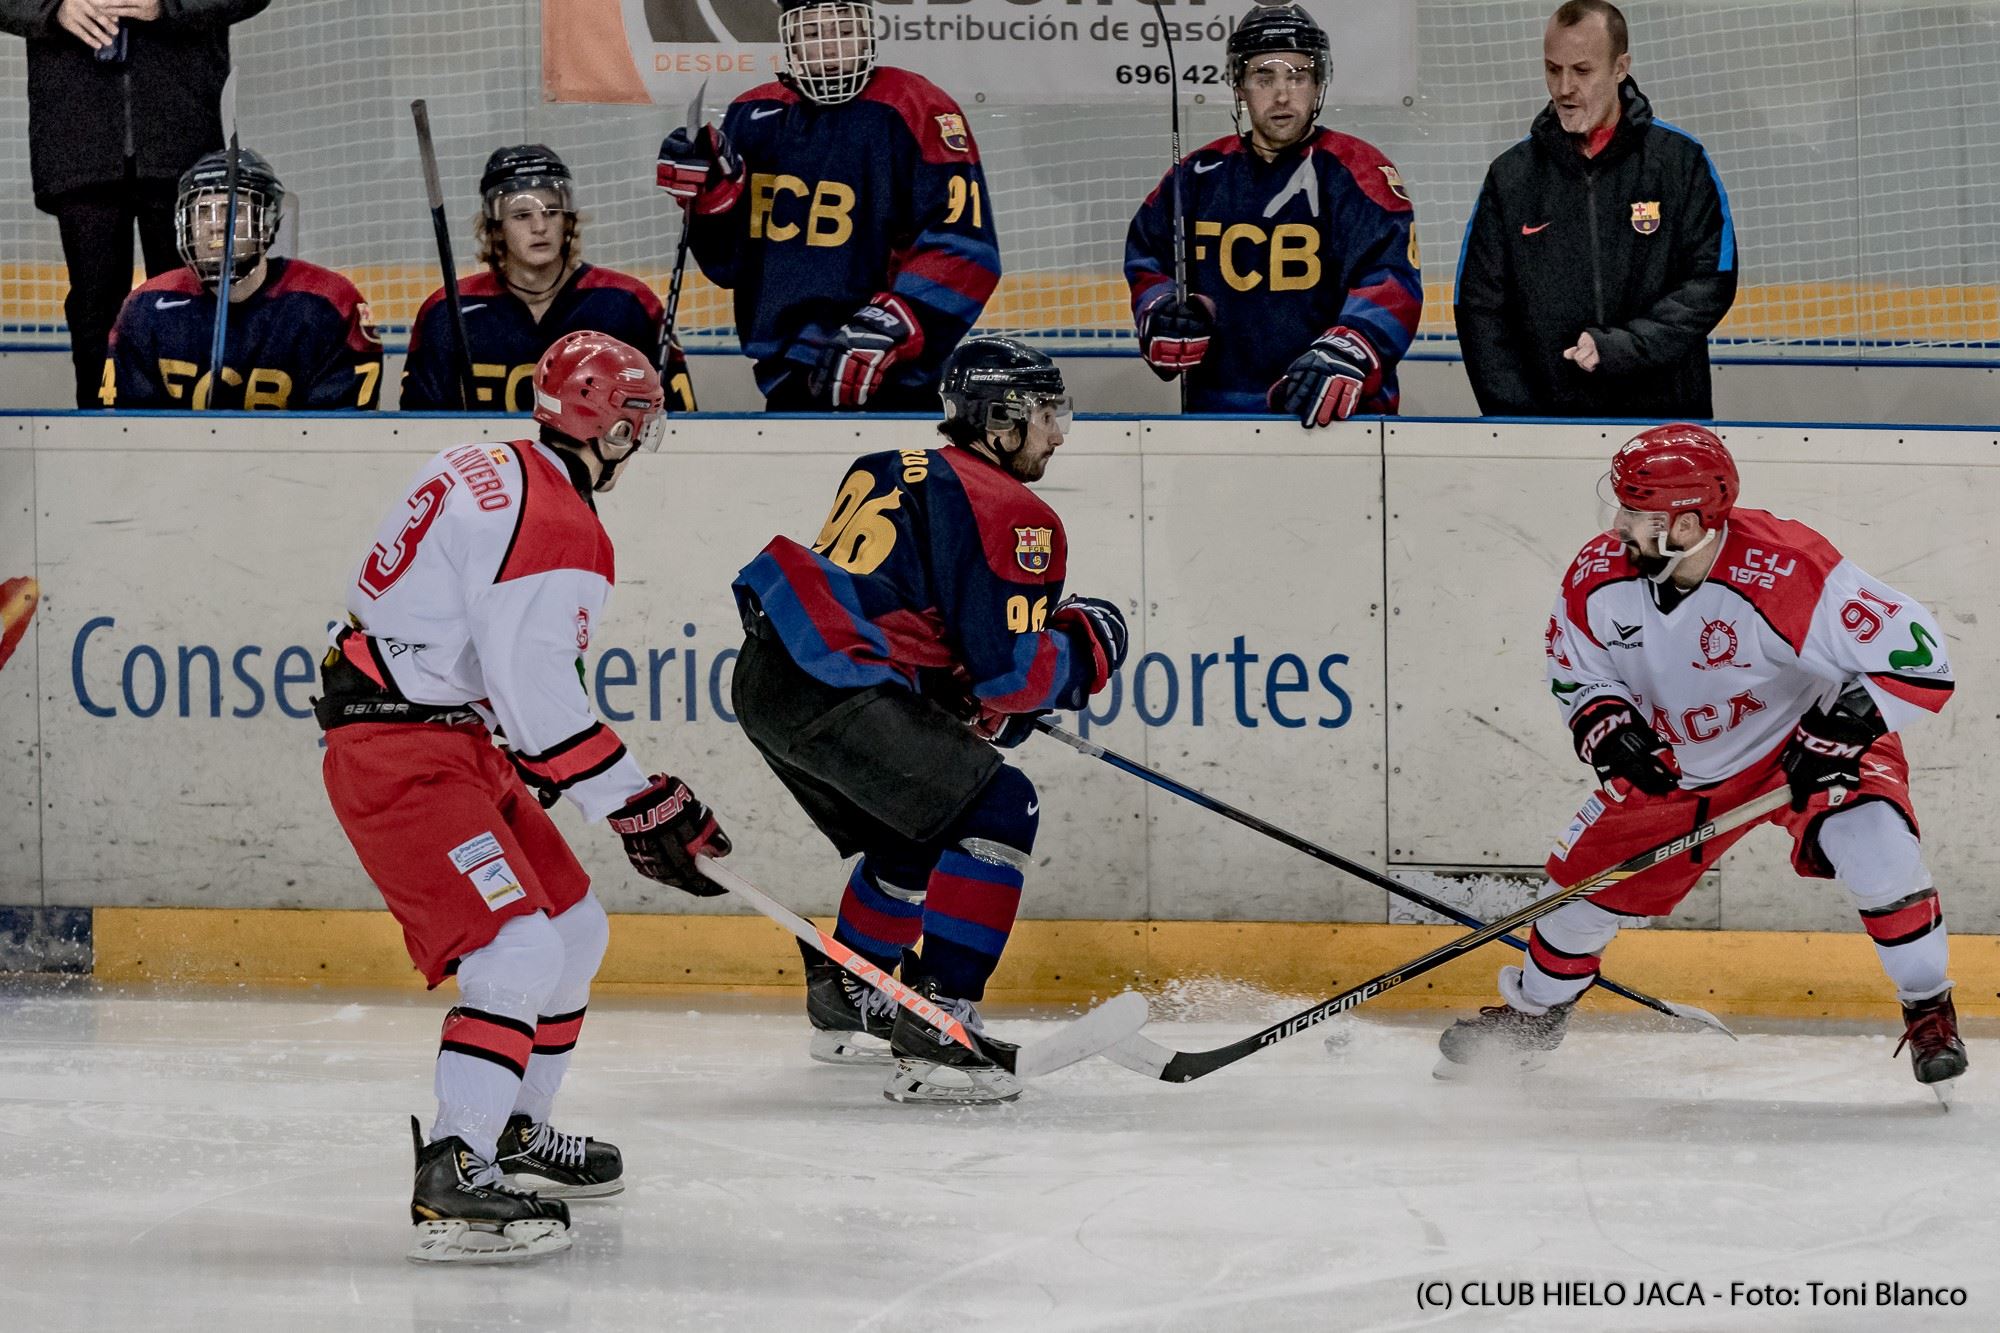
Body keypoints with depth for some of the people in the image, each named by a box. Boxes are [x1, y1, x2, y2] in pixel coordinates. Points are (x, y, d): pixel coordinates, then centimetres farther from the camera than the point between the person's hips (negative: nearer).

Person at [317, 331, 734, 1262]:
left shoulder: (486, 471, 11)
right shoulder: (559, 533, -20)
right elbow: (537, 695, -24)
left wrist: (532, 756, 25)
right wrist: (637, 805, -18)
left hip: (457, 740, 10)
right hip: (400, 759, -10)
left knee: (574, 932, 19)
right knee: (517, 951, -21)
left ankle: (514, 1133, 33)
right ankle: (452, 1180, -27)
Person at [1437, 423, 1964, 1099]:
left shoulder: (1786, 573, -36)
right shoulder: (1599, 576, -18)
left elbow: (1918, 654, -33)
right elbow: (1576, 672, 1)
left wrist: (1845, 724, -38)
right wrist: (1605, 726, -19)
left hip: (1802, 746, -5)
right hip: (1681, 765, 5)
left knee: (1876, 850, -30)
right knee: (1583, 878, 6)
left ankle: (1929, 1013, -6)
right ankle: (1533, 1013, 37)